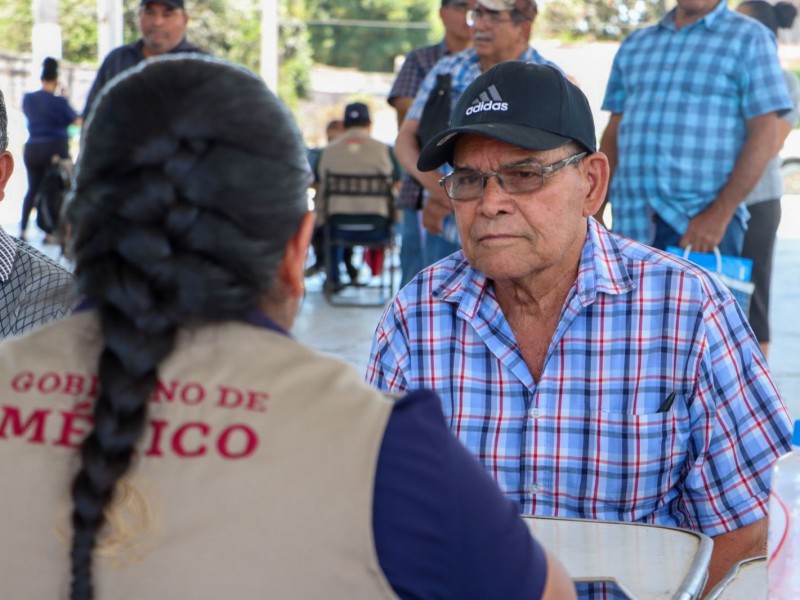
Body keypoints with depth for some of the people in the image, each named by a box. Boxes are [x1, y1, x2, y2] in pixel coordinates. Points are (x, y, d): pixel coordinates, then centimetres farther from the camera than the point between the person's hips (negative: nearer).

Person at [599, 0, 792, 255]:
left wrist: (720, 215, -14)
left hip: (704, 224, -4)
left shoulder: (750, 40, 3)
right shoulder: (635, 45, 17)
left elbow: (763, 136, -5)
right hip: (629, 223, 4)